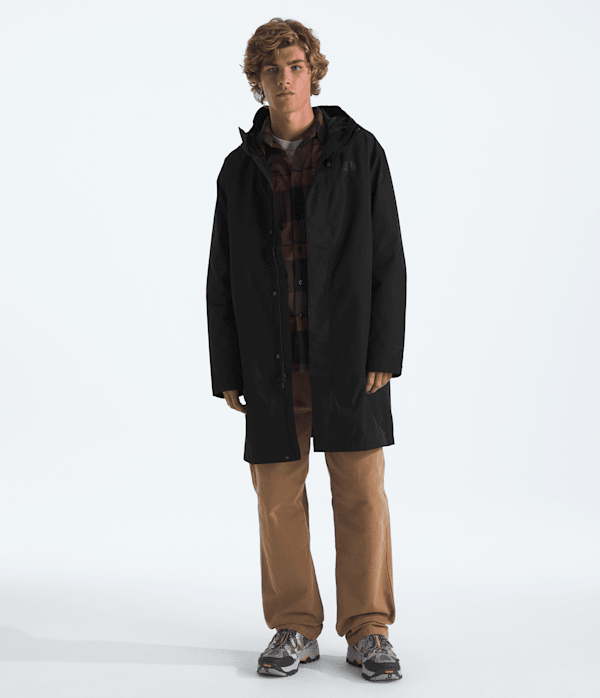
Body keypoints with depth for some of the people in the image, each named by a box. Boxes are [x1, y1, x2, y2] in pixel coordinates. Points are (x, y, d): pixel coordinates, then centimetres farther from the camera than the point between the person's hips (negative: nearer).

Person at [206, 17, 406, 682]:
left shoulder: (359, 151, 3)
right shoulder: (240, 168, 8)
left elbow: (388, 259, 0)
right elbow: (222, 276, 9)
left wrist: (384, 352, -8)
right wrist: (227, 370, 4)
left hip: (348, 354, -2)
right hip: (273, 363, 2)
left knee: (361, 490, 0)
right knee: (278, 495, 5)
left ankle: (367, 631, 12)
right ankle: (295, 629, 18)